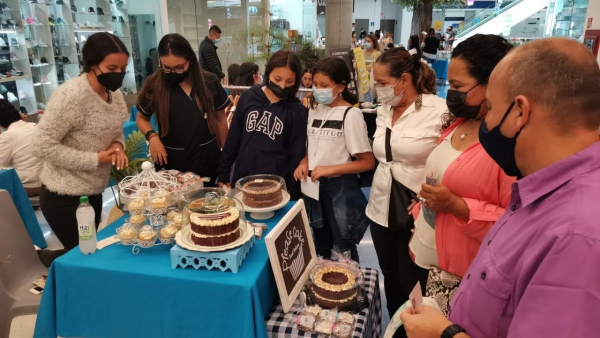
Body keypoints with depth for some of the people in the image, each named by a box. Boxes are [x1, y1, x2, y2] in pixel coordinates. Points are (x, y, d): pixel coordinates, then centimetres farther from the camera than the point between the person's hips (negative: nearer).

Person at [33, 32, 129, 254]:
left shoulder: (114, 93, 0)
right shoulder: (71, 95, -23)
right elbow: (42, 145, -22)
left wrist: (117, 145, -9)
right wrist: (94, 159, -22)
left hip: (94, 193, 8)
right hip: (64, 198, -7)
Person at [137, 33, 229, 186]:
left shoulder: (209, 82, -4)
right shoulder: (154, 84, -6)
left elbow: (220, 119, 5)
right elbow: (141, 118, 9)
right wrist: (152, 136, -11)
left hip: (208, 163, 1)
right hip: (171, 165, -1)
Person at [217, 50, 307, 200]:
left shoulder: (296, 111, -7)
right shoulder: (248, 97, -1)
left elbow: (296, 155, -4)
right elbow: (233, 138, 5)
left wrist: (292, 194, -4)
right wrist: (223, 173, 5)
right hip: (241, 179, 3)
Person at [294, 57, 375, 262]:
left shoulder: (350, 115, -15)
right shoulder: (314, 110, 5)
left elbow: (368, 162, -16)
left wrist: (330, 169, -22)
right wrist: (304, 163, -4)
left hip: (340, 187, -6)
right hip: (314, 185, 6)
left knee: (343, 248, 9)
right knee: (321, 247, 22)